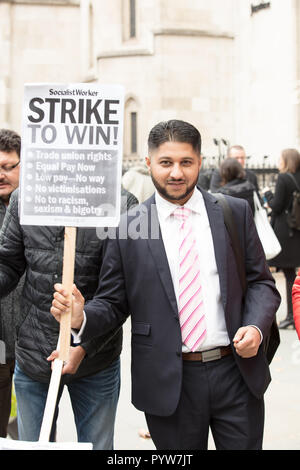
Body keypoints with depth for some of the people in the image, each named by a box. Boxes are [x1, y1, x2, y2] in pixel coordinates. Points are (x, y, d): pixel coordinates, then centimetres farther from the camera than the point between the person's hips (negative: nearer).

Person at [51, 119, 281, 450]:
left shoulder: (235, 213, 2)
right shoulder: (128, 227, -2)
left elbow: (261, 282, 6)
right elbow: (112, 303, 1)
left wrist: (256, 327, -12)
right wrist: (81, 318, -19)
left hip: (237, 373, 1)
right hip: (170, 384, -1)